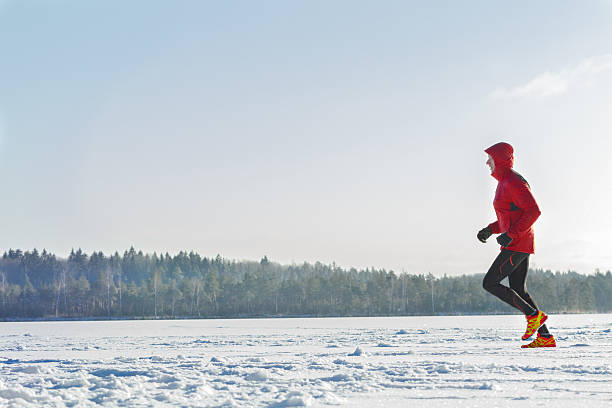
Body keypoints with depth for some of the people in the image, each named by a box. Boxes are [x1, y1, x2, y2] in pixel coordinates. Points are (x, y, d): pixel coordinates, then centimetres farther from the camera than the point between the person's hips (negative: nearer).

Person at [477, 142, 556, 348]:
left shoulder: (513, 182, -14)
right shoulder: (505, 182, 18)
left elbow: (534, 211, -21)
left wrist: (511, 234, -24)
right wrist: (490, 230, 14)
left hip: (517, 245, -10)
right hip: (518, 244, 10)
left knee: (489, 283, -8)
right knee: (518, 291, 9)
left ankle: (534, 315, -6)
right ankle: (545, 337, 7)